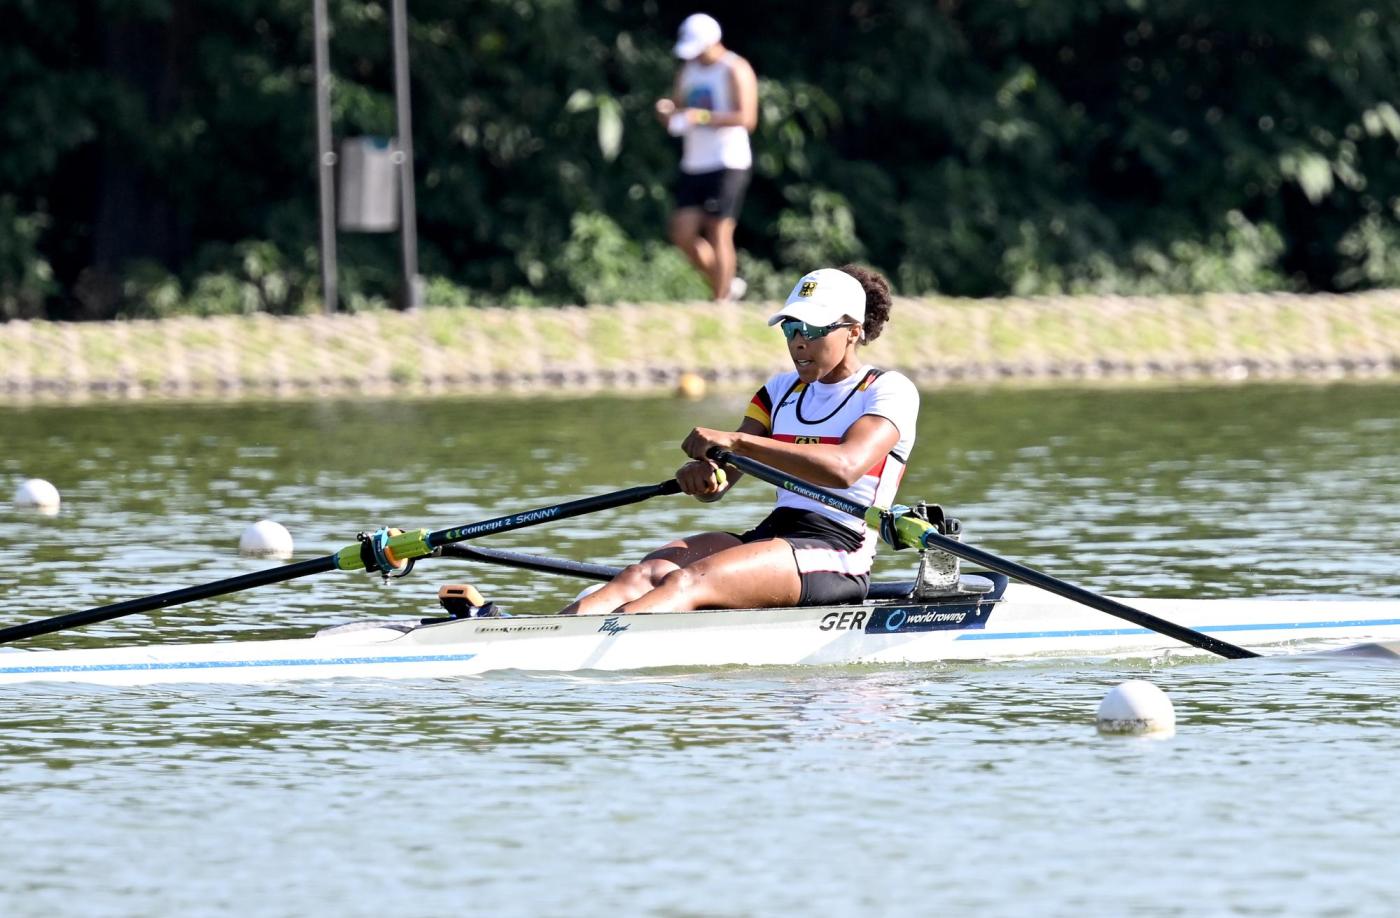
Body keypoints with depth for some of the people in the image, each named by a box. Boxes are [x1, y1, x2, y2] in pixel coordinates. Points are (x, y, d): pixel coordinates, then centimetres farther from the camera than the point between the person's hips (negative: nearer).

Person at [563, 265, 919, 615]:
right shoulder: (783, 389, 21)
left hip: (836, 556, -7)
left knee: (686, 584, -33)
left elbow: (845, 468, -22)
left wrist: (736, 442, -28)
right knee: (643, 575, -23)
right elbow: (717, 485, 13)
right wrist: (700, 472, -15)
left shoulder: (890, 390, 0)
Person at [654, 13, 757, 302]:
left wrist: (702, 117, -26)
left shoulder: (735, 71, -7)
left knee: (718, 233, -10)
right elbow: (674, 116, 18)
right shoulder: (689, 70, 16)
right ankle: (726, 285, 17)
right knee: (683, 233, 0)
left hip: (727, 166, -8)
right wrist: (666, 110, -6)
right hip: (694, 166, 8)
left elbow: (746, 118, -17)